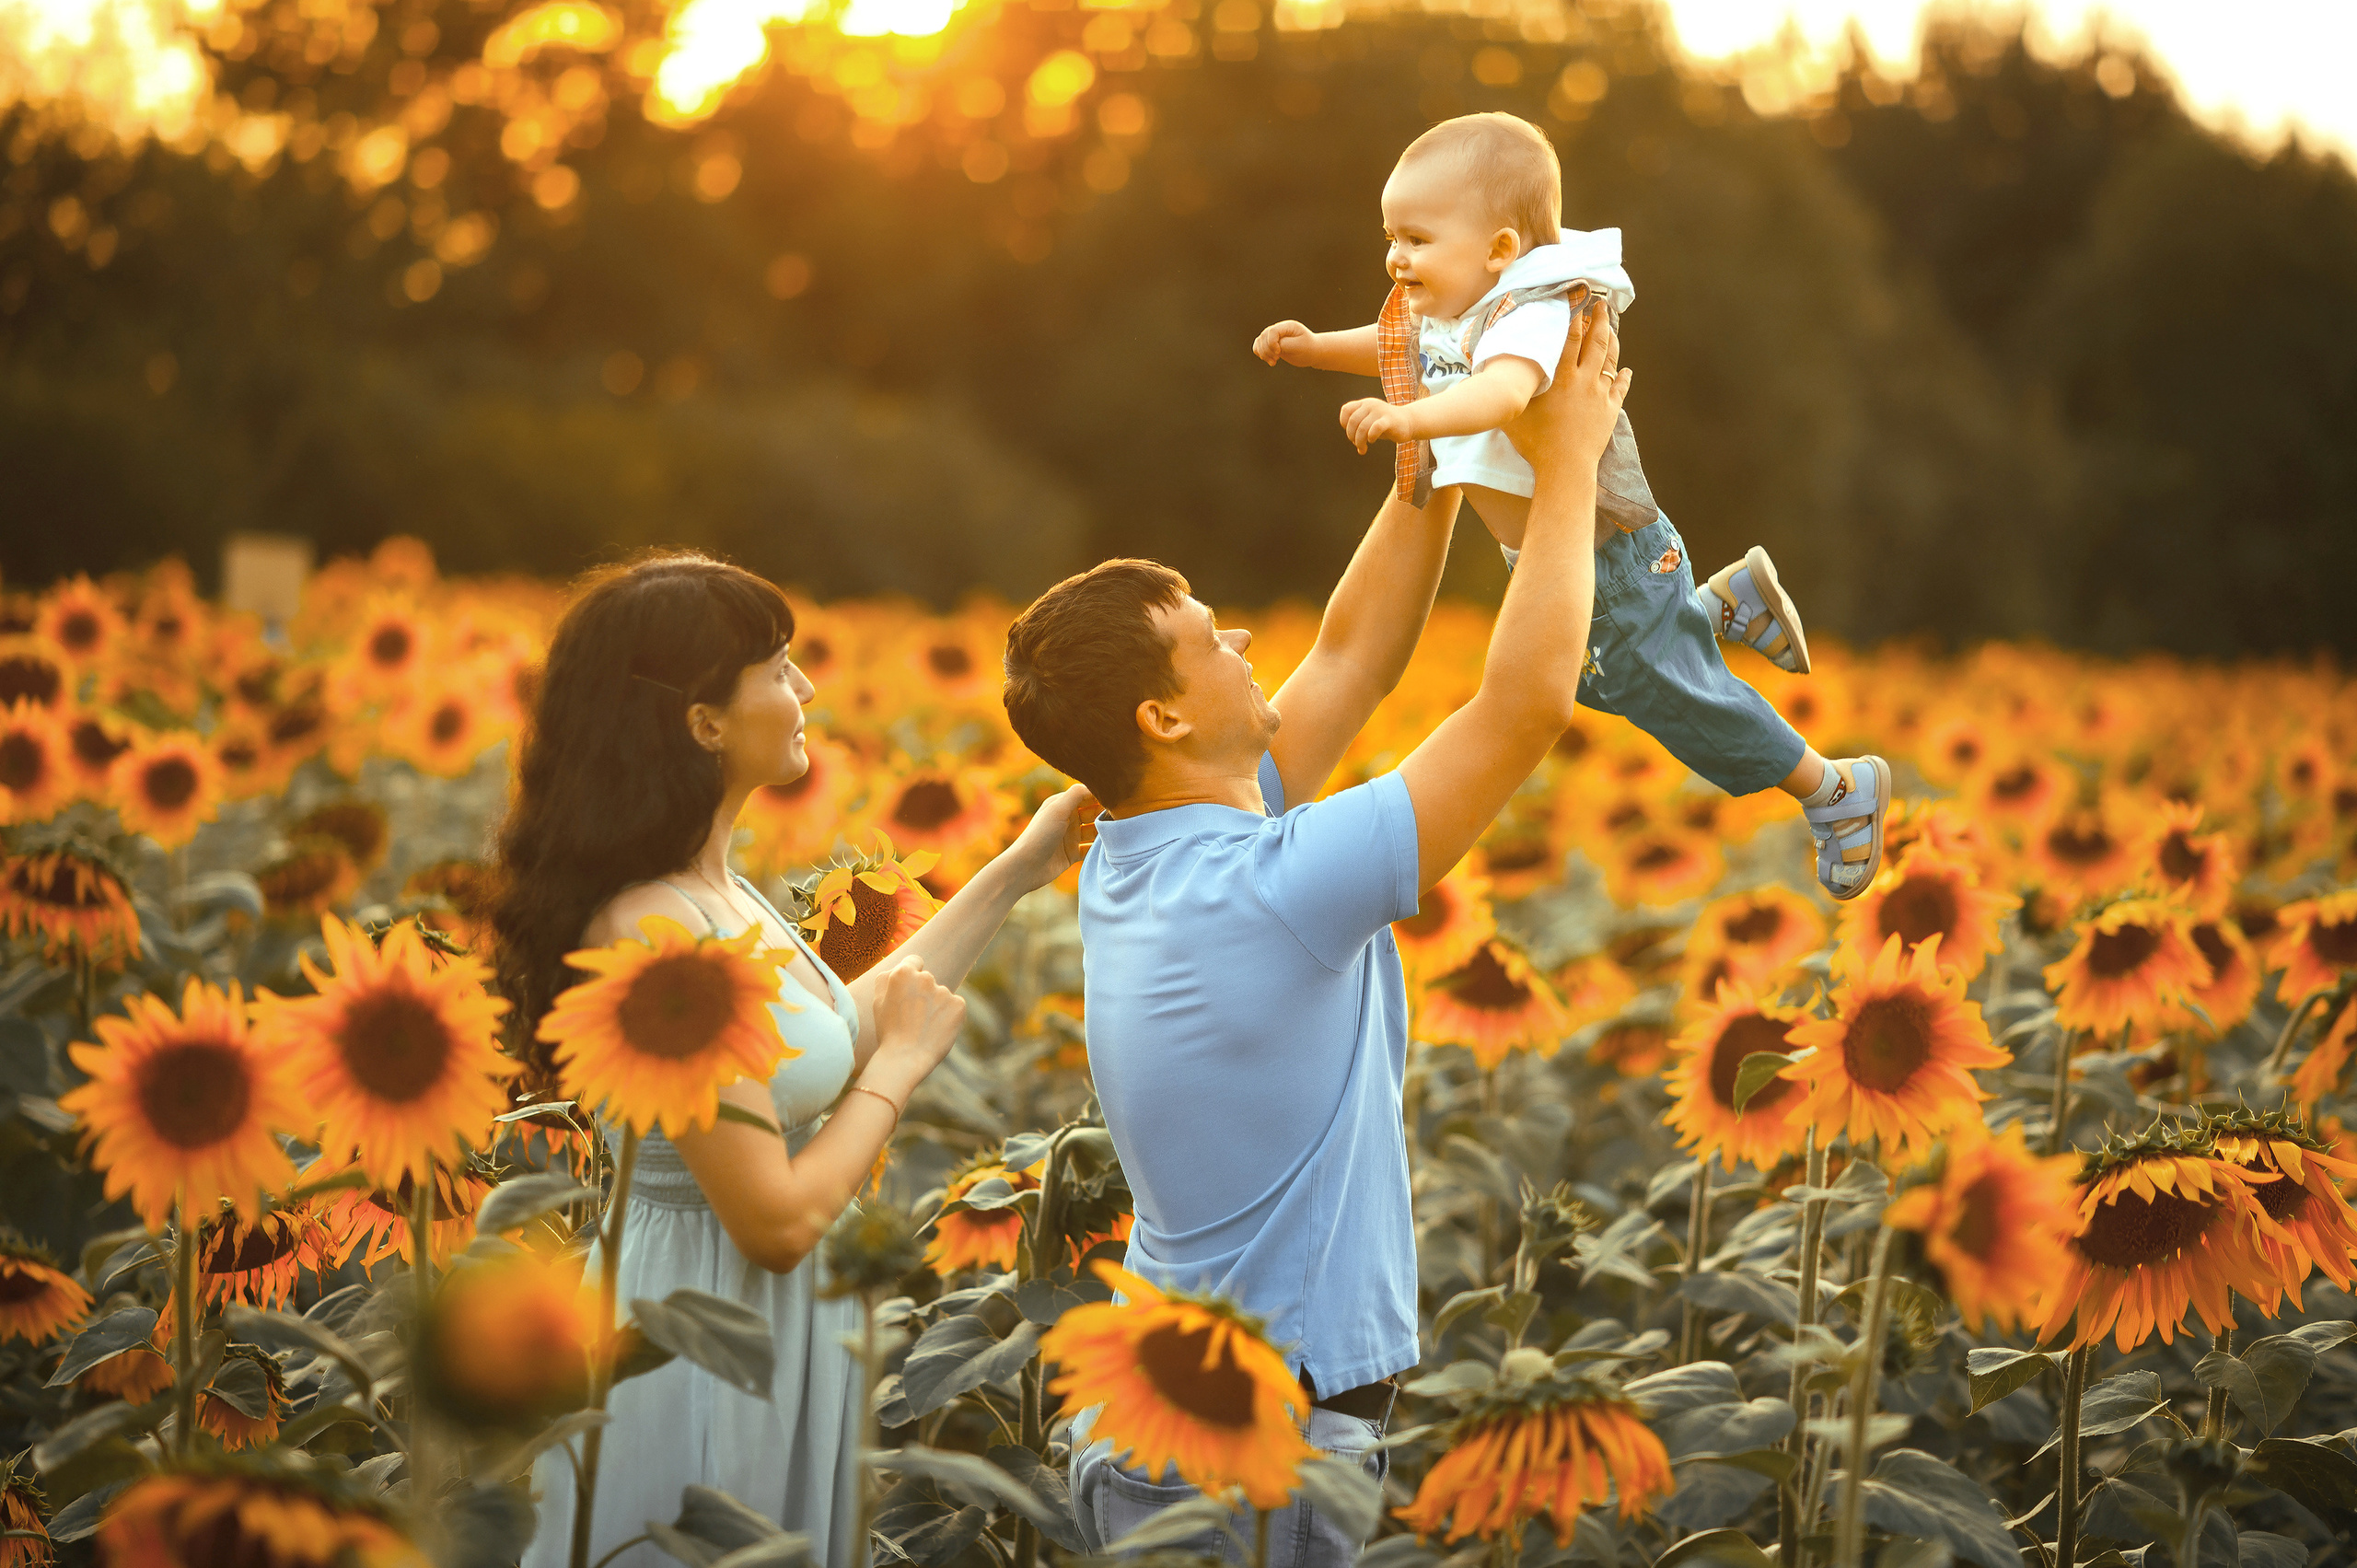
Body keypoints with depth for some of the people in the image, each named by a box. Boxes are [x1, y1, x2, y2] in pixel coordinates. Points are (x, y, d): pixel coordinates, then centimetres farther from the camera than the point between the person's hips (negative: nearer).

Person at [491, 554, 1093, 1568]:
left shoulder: (711, 893, 4)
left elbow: (836, 1042, 18)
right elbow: (779, 1217, -24)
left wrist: (1017, 873, 19)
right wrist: (903, 1061, -10)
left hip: (776, 1331, 10)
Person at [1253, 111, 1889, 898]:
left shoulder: (1530, 316, -30)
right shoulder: (1451, 310, 0)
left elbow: (1502, 393, -52)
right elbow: (1398, 347, 22)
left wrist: (1408, 419, -66)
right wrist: (1316, 348, 8)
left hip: (1602, 554, -9)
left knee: (1666, 692, 2)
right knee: (1600, 678, 29)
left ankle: (1837, 792, 19)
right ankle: (1729, 600, 47)